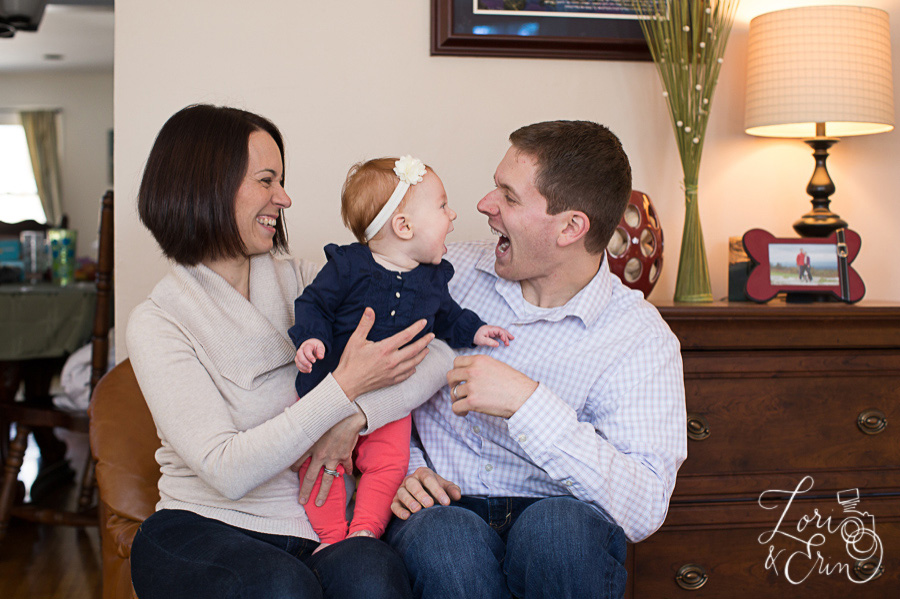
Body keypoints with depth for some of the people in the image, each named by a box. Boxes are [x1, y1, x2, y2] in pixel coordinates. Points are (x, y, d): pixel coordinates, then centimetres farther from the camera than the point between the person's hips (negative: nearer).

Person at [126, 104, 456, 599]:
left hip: (316, 526, 3)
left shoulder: (299, 281, 8)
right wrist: (344, 387, -19)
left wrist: (352, 419, -17)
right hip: (201, 530, -2)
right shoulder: (157, 323, -5)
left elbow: (437, 357, -1)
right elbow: (228, 471, -18)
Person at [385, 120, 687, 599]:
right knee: (445, 537, -34)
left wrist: (527, 403, -26)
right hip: (441, 510, 1)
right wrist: (402, 466, -4)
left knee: (556, 524, -35)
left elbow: (645, 509, -19)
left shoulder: (642, 338, -8)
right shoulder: (455, 270, 5)